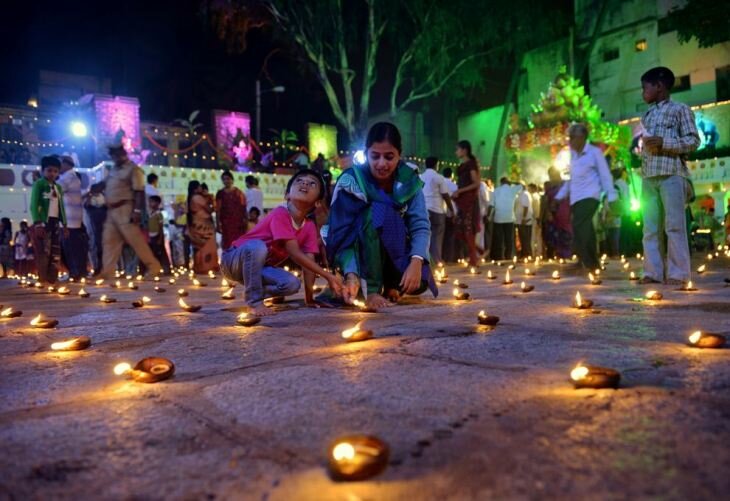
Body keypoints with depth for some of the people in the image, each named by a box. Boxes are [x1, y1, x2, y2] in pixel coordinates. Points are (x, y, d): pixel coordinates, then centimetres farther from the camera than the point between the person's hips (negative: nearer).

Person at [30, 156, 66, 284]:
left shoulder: (58, 188, 16)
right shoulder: (39, 184, -2)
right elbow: (34, 204, -10)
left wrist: (64, 224, 13)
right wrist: (37, 222, -22)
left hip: (55, 222, 6)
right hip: (43, 222, -6)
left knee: (55, 253, 5)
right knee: (43, 252, -8)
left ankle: (52, 279, 11)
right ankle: (43, 279, -6)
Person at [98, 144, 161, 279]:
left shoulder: (133, 169, -10)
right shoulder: (114, 169, 16)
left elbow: (139, 192, -16)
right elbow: (104, 183, 28)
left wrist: (137, 211, -23)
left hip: (125, 210, -9)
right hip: (111, 211, 9)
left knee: (136, 240, -9)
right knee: (109, 241, 9)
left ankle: (153, 267, -3)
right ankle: (107, 272, 14)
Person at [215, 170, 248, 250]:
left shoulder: (238, 192, 6)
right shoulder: (220, 193, 5)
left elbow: (243, 207, 4)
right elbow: (218, 210, 3)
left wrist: (245, 220, -1)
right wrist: (218, 223, -3)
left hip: (238, 222, 0)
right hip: (226, 222, 0)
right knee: (227, 243, -1)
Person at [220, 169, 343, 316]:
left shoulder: (309, 227, -5)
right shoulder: (280, 214, -28)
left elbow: (309, 261, -7)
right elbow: (295, 254, -33)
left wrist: (309, 297, -14)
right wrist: (328, 276, -33)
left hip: (260, 265, 6)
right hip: (234, 259, -6)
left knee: (292, 284, -19)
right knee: (258, 246, -38)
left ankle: (252, 291, 6)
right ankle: (254, 301, -22)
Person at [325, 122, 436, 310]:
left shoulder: (409, 181, -10)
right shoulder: (351, 181, -20)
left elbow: (421, 225, -18)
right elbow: (342, 235, -25)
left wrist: (416, 262, -36)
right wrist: (352, 275, -39)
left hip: (395, 252, 3)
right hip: (360, 253, -2)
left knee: (418, 282, -27)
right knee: (377, 212, -32)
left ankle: (390, 284, 9)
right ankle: (371, 288, -20)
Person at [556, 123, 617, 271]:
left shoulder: (594, 152, 0)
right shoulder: (573, 155, 19)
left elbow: (605, 175, -4)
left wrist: (611, 197, -10)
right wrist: (559, 196, 19)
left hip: (589, 196, -7)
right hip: (576, 198, 7)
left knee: (579, 227, -21)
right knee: (586, 231, 7)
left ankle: (585, 262, -18)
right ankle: (593, 263, 15)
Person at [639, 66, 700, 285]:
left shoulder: (680, 109, 5)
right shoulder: (647, 116, 21)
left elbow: (693, 141, -3)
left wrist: (664, 142, -13)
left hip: (672, 175, -6)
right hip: (649, 177, 6)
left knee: (674, 225, -6)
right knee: (650, 227, 3)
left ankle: (678, 273, -2)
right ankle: (653, 271, 6)